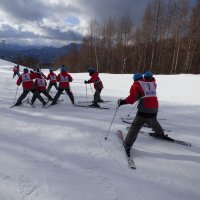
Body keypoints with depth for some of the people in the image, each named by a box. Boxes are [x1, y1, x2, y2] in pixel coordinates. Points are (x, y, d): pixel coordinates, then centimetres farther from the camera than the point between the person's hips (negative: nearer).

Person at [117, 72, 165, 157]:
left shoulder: (136, 84, 0)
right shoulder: (152, 83, 14)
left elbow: (133, 97, -13)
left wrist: (123, 101, -13)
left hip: (145, 109, -6)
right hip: (155, 107, 6)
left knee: (135, 126, -5)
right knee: (153, 121, 34)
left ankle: (127, 145, -11)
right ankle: (160, 133, 55)